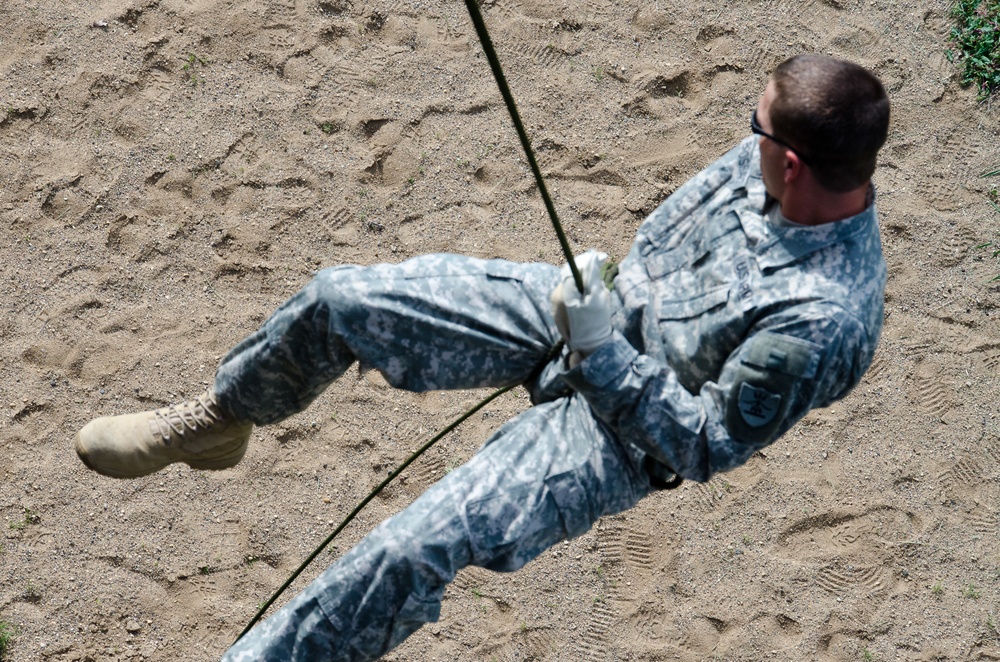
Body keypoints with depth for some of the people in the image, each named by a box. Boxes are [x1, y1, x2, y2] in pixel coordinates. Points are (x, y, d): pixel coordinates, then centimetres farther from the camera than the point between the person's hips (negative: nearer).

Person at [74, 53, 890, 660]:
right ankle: (220, 420, 28)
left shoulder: (826, 321, -31)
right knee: (339, 298, -2)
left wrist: (603, 351, -26)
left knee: (417, 547, -23)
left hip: (621, 430, -7)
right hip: (600, 302, 7)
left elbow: (706, 446, -23)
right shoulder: (764, 155, -10)